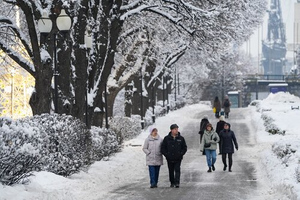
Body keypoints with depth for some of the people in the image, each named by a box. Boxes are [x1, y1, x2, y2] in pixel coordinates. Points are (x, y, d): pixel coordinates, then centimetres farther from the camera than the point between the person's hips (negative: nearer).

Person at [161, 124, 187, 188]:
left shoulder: (181, 138, 3)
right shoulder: (167, 138, 1)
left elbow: (185, 147, 9)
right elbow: (163, 148, 5)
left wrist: (181, 154, -5)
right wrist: (166, 154, -7)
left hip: (178, 159, -1)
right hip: (170, 159, 1)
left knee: (177, 170, -12)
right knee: (171, 171, 9)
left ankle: (177, 182, -15)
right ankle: (172, 183, 20)